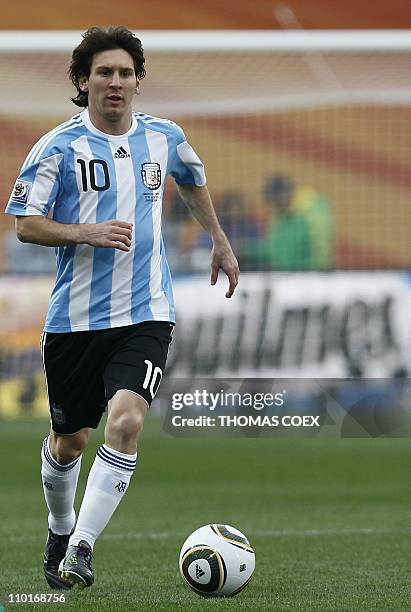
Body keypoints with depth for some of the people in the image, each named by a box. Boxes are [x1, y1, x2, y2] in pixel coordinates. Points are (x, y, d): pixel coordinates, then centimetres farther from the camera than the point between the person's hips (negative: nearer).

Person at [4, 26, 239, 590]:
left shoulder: (163, 138, 6)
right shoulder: (59, 147, -5)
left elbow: (193, 181, 28)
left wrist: (220, 241, 31)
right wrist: (86, 232, -21)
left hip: (145, 314, 1)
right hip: (75, 317, -1)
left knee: (126, 422, -22)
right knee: (68, 441, 12)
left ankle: (80, 548, -18)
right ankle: (59, 530, 40)